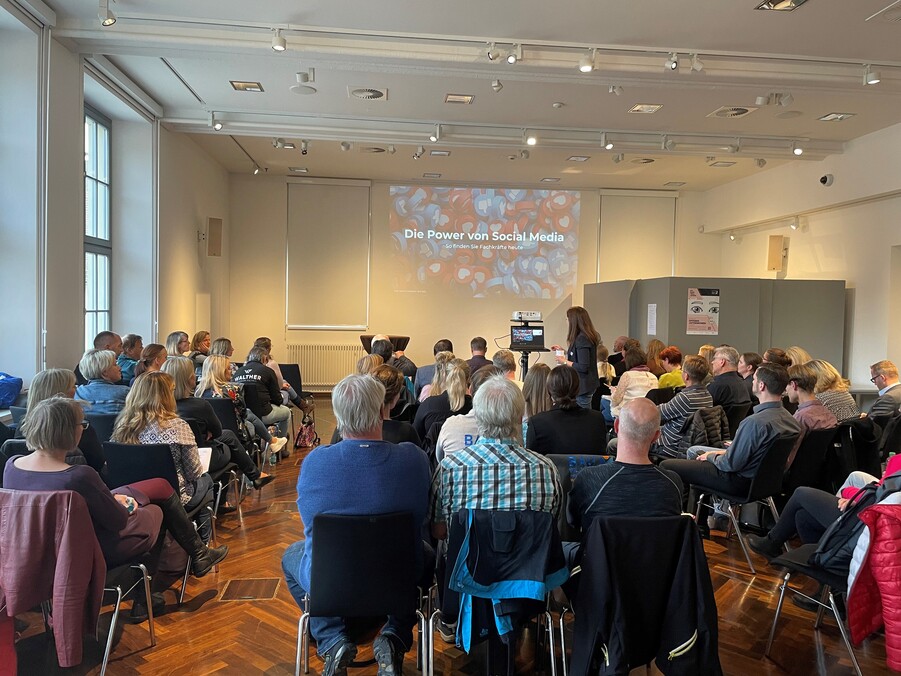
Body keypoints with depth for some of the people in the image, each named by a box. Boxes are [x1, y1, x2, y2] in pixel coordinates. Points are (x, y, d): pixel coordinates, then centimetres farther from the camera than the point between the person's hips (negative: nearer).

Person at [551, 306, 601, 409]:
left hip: (583, 386, -10)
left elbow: (583, 367, -23)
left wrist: (565, 362, -12)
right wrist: (564, 352, 19)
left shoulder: (581, 339, -20)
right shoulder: (588, 337, 10)